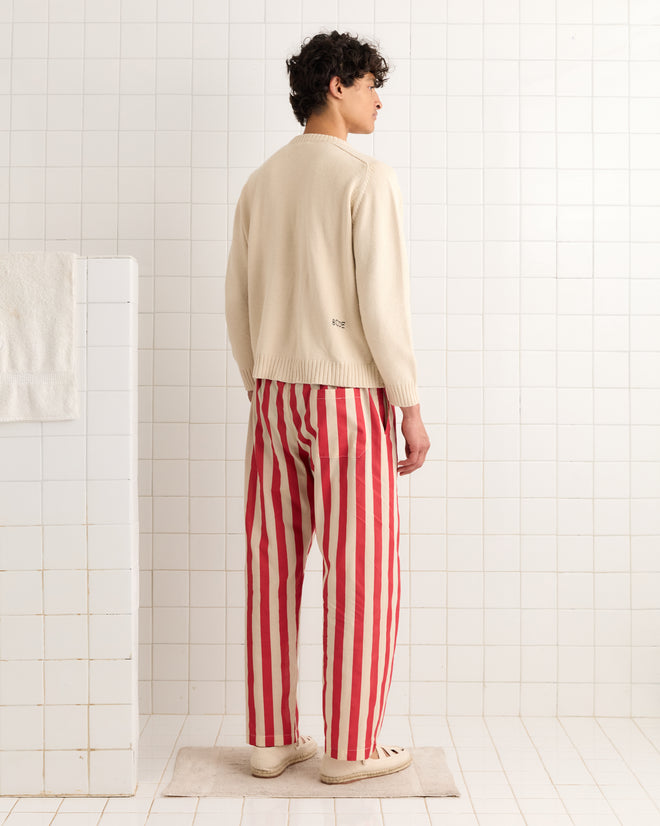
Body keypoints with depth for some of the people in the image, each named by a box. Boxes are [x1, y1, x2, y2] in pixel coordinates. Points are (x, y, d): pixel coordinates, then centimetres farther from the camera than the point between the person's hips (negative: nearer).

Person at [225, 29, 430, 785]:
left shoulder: (260, 184, 11)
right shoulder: (368, 178, -10)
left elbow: (238, 305, 10)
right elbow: (380, 301, -16)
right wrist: (411, 406, -9)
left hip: (276, 396, 6)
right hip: (349, 398, -6)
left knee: (274, 571, 9)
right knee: (361, 575, 2)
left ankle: (271, 737, 15)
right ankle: (350, 747, 8)